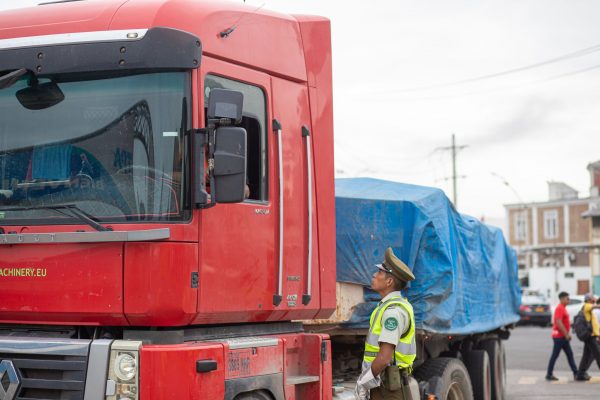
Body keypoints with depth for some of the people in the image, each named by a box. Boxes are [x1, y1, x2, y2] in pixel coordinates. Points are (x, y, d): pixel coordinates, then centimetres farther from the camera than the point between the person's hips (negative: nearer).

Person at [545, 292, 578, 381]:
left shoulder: (563, 308, 16)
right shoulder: (559, 308, -16)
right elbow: (559, 323, -23)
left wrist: (568, 334, 16)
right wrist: (566, 334, -20)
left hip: (563, 337, 10)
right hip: (559, 336, -10)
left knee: (570, 354, 10)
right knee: (555, 355, -5)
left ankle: (575, 373, 13)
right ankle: (549, 374, 1)